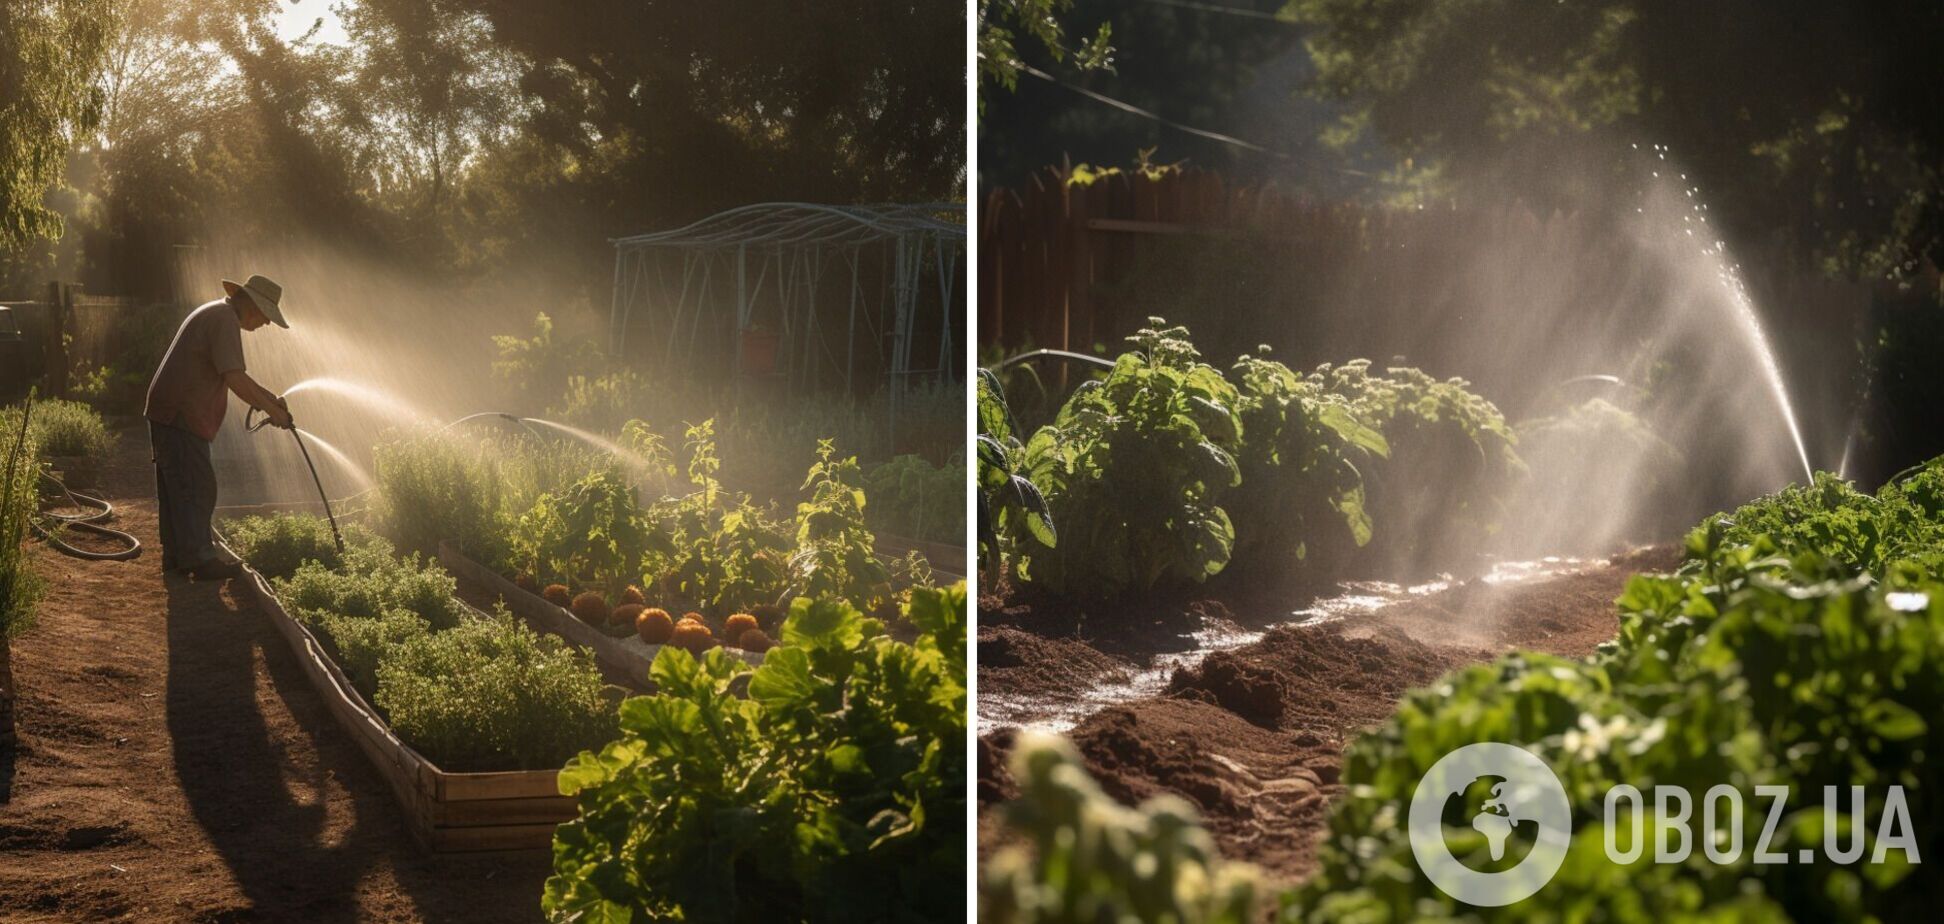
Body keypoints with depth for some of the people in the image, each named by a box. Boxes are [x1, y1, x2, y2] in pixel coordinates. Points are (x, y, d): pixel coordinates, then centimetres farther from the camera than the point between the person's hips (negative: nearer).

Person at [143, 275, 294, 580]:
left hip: (167, 414, 11)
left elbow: (233, 375, 26)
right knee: (196, 487, -9)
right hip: (180, 417, -11)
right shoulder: (225, 320, -15)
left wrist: (269, 397, 17)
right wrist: (272, 410, -15)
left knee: (176, 487, 14)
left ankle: (177, 555, 19)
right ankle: (201, 559, -8)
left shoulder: (214, 314, 19)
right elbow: (235, 379, -23)